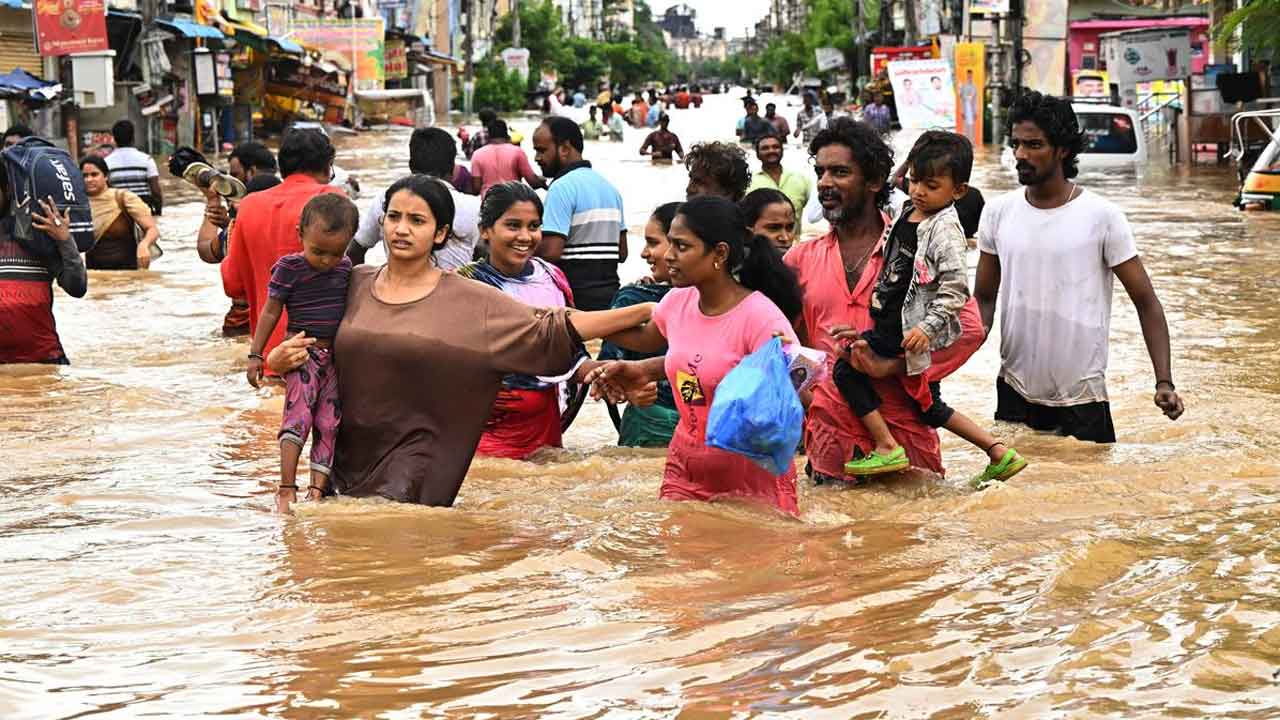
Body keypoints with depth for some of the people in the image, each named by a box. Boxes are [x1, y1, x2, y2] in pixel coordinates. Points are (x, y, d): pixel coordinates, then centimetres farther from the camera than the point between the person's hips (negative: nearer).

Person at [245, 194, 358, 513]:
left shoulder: (345, 268, 5)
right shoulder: (289, 268, -9)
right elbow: (271, 312, -3)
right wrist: (256, 354, -2)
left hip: (334, 356, 5)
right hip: (302, 352, -5)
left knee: (328, 424, 1)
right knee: (299, 414, -17)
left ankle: (317, 491, 2)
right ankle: (286, 489, -15)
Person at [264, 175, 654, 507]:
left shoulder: (473, 303, -3)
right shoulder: (354, 284, 7)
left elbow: (554, 331, -5)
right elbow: (301, 349, 19)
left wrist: (645, 311, -10)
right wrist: (280, 358, -5)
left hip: (414, 467, -4)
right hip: (345, 459, 4)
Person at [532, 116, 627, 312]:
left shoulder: (562, 187, -12)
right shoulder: (609, 186, 16)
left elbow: (550, 252, -20)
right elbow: (622, 252, 17)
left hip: (576, 297, -8)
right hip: (610, 294, 8)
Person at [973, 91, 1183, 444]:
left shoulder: (1101, 216, -9)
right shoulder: (998, 213, 2)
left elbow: (1146, 302, -6)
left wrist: (1164, 381, -15)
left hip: (1081, 400, -3)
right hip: (1014, 392, 3)